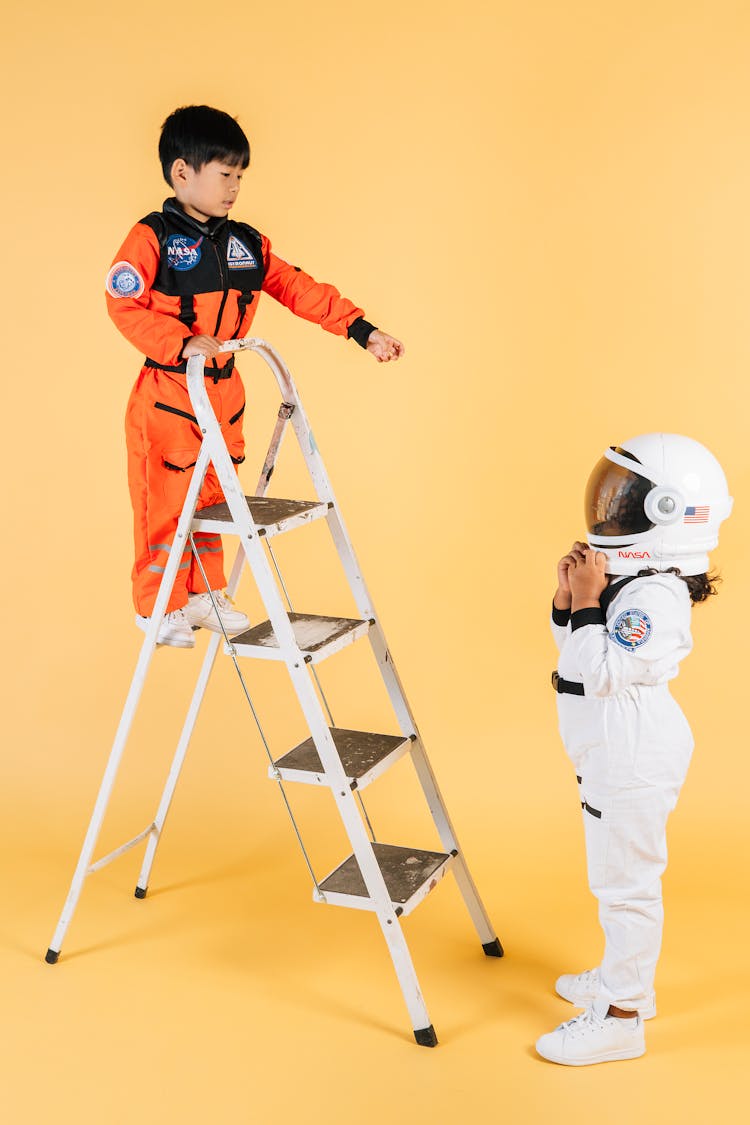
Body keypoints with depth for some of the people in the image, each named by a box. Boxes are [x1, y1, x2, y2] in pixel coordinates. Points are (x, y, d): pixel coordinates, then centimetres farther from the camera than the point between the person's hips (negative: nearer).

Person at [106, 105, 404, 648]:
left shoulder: (248, 244, 7)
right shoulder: (152, 237, -9)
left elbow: (301, 290, 6)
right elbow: (125, 304, -17)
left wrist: (362, 328, -1)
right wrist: (182, 342, -27)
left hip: (225, 392, 6)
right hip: (168, 393, -6)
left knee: (211, 498, 14)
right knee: (165, 501, 1)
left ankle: (204, 595, 28)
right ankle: (158, 608, 16)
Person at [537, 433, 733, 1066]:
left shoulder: (656, 597, -24)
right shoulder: (632, 579, 7)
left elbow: (597, 672, -27)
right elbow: (578, 655, 13)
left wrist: (587, 601, -23)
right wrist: (568, 598, -2)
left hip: (634, 762, -10)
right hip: (614, 756, 10)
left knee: (626, 883, 1)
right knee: (620, 877, 22)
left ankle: (621, 1017, 13)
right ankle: (625, 978, 39)